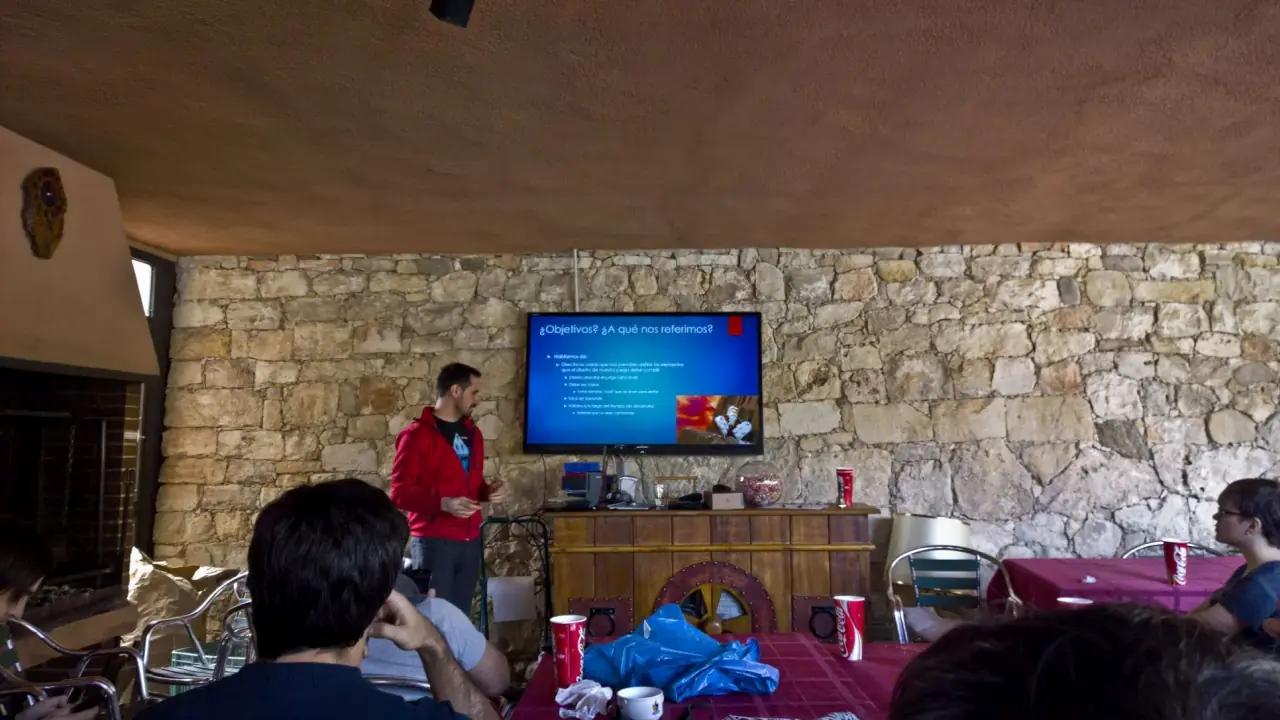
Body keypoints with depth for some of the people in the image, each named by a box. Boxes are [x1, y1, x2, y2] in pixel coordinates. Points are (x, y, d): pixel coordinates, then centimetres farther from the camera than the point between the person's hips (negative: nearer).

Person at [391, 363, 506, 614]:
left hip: (470, 541, 7)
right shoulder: (417, 434, -7)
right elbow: (400, 492, -12)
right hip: (433, 542, -6)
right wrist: (443, 503, -24)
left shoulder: (472, 433, 15)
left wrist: (487, 492, 5)